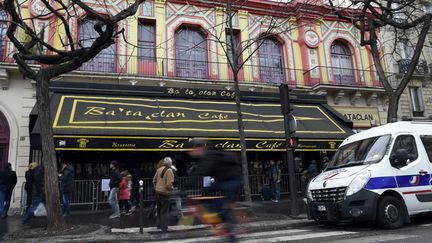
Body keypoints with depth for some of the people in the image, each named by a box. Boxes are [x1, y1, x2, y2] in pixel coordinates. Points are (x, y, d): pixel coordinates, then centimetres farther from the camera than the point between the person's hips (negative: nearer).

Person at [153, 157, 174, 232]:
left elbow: (154, 180, 10)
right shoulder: (169, 171, -15)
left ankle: (159, 224, 31)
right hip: (165, 193, -6)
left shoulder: (159, 169, 5)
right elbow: (169, 184, -21)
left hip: (157, 192, 6)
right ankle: (164, 228, 5)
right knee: (164, 211, 3)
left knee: (159, 210, 20)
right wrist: (171, 188, -1)